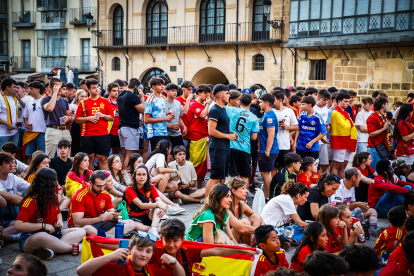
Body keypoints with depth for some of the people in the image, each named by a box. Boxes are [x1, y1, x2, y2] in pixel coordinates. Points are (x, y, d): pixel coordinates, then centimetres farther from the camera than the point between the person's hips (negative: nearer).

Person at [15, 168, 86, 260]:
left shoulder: (53, 197, 9)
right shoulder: (31, 201, -15)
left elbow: (58, 212, 28)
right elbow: (18, 226, -23)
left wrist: (59, 220, 3)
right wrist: (43, 226, -22)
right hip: (31, 238, -9)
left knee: (81, 232, -6)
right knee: (43, 237, -45)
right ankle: (72, 248, -25)